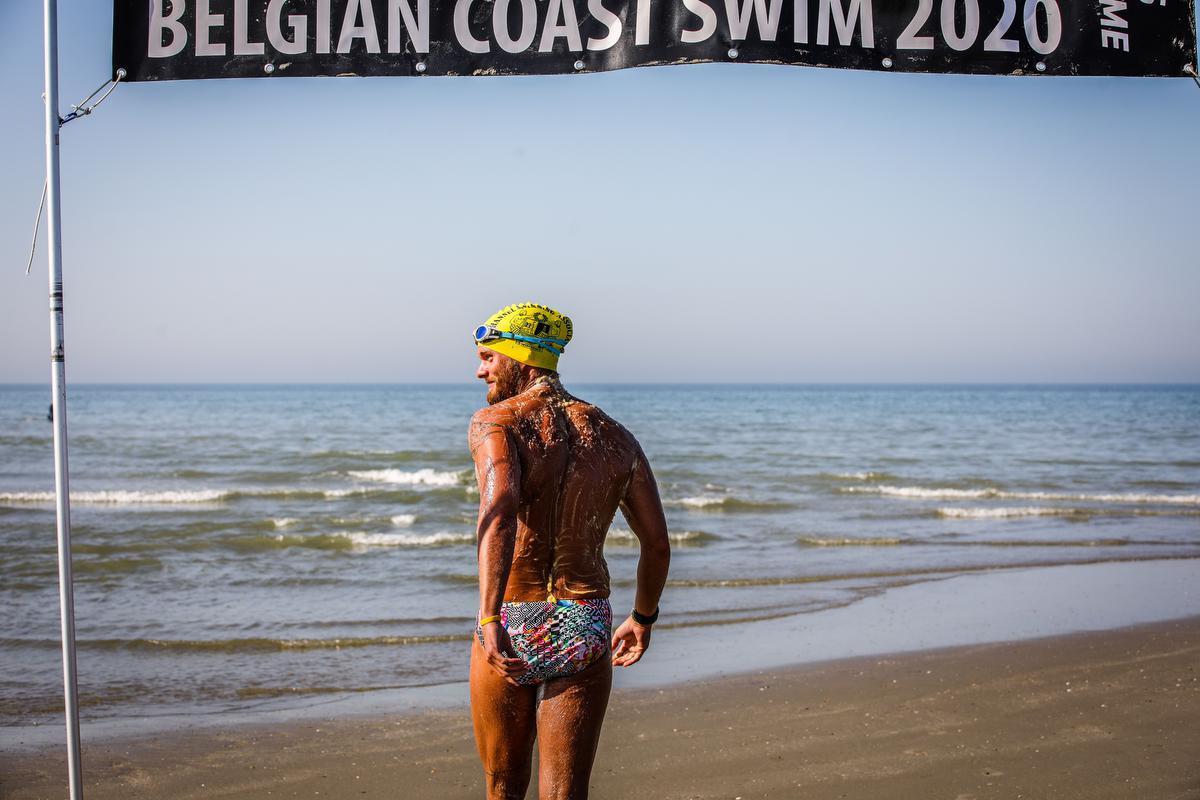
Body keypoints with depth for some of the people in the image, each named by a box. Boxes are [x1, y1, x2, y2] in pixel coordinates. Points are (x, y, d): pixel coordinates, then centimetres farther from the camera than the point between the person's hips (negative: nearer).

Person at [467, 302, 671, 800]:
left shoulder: (496, 422, -7)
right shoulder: (614, 436, 8)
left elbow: (499, 511, -27)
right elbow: (657, 544, 13)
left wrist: (489, 619, -35)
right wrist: (643, 618, 30)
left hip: (511, 627, -2)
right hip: (586, 628, 3)